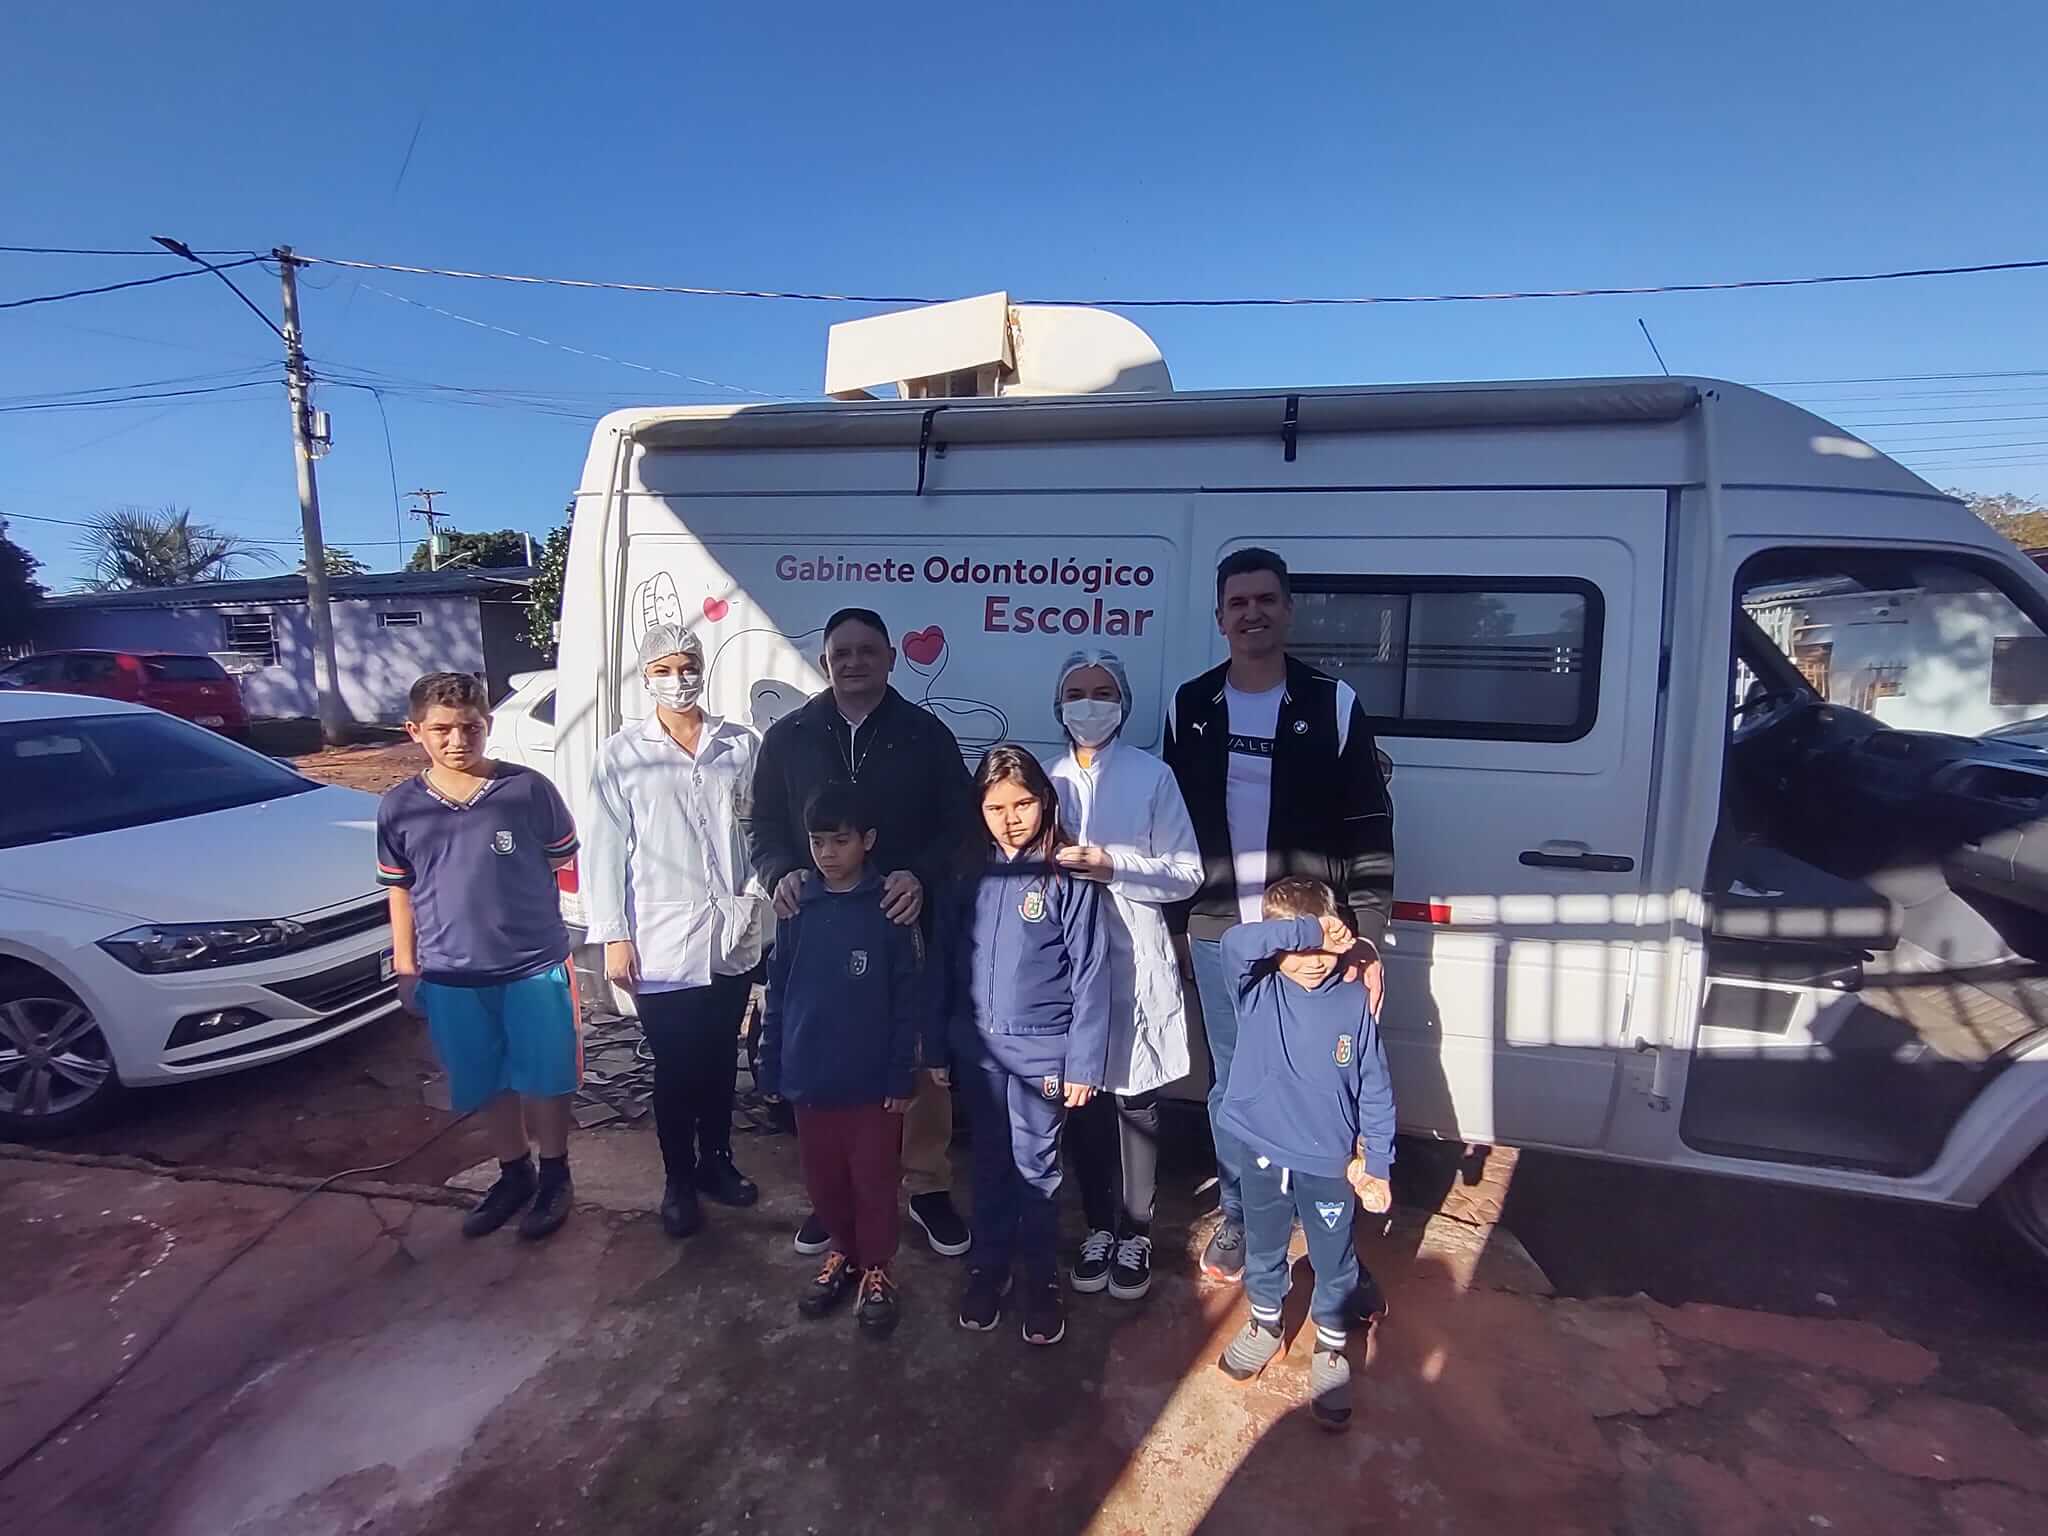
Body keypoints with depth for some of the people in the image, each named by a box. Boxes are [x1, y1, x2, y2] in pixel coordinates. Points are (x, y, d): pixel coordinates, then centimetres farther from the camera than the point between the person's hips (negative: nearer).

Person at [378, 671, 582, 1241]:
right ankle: (514, 1175, 37)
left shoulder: (529, 790, -9)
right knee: (490, 1085, 17)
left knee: (544, 1079, 9)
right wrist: (405, 970, 9)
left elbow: (565, 867, 0)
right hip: (450, 977, 3)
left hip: (535, 967, -3)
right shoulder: (399, 808, 0)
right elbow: (400, 892, 9)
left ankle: (555, 1176, 30)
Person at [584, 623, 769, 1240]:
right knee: (674, 1068, 9)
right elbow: (604, 850, -2)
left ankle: (716, 1161, 37)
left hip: (732, 936, 2)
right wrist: (613, 936, -6)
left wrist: (755, 890, -4)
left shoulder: (742, 745, 2)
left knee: (720, 1059, 17)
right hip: (661, 942, -2)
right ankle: (679, 1181, 29)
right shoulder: (621, 754, -2)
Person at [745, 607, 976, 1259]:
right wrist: (781, 872, -10)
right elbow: (763, 826, 11)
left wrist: (920, 875, -17)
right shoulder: (786, 738, 8)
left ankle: (928, 1186, 26)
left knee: (923, 1063, 6)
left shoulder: (926, 735, 3)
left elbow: (960, 825, 1)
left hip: (908, 926, -1)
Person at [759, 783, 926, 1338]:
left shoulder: (891, 911, -12)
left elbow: (909, 1000, -9)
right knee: (822, 1180, 18)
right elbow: (777, 991, 6)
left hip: (872, 1080, -4)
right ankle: (843, 1253, 40)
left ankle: (876, 1269, 31)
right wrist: (771, 1064, 6)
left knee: (874, 1182, 10)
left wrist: (902, 1077, -9)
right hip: (809, 1077, 4)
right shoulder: (799, 908, -1)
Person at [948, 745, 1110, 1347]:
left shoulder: (1068, 875, -12)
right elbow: (952, 959, 4)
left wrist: (1083, 1063, -11)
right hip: (978, 1048, 3)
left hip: (1041, 1051, -3)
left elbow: (1090, 975, -10)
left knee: (1037, 1168, 11)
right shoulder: (972, 872, 0)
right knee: (989, 1163, 18)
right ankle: (988, 1265, 37)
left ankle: (1040, 1278, 31)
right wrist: (942, 1043, 4)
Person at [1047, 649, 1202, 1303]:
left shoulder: (1153, 776, -2)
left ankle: (1135, 1233, 25)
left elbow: (1187, 874, -4)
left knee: (1134, 1103, 6)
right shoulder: (1046, 779, 7)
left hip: (1134, 963, -3)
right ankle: (1099, 1226, 31)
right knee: (1080, 1101, 11)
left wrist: (1112, 867, -16)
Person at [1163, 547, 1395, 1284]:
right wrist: (1174, 920, 7)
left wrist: (1368, 941, -8)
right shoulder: (1190, 706, 4)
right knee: (1231, 1081, 14)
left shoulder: (1333, 704, -4)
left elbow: (1370, 831, -4)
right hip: (1218, 935, 2)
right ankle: (1236, 1217, 33)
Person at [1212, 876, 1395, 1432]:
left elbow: (1375, 1090, -4)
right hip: (1264, 1156, 1)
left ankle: (1331, 1347, 43)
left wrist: (1378, 1164, -4)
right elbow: (1235, 941, -37)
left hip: (1331, 1164, 0)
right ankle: (1265, 1323, 48)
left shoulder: (1355, 1002, -12)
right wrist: (1307, 929, -40)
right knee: (1263, 1252, 22)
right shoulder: (1258, 989, -14)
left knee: (1335, 1265, 18)